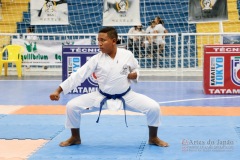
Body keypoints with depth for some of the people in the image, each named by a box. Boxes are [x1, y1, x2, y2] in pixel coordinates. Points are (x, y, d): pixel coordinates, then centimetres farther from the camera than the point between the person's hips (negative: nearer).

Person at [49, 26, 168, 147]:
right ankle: (75, 138, 13)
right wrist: (58, 91, -21)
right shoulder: (96, 59, -15)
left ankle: (153, 138, 12)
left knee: (153, 107, -15)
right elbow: (78, 75, -16)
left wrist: (135, 75, -18)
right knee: (72, 106, -13)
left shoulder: (127, 55, -13)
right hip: (101, 97, 0)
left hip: (126, 96, 0)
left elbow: (136, 69, 7)